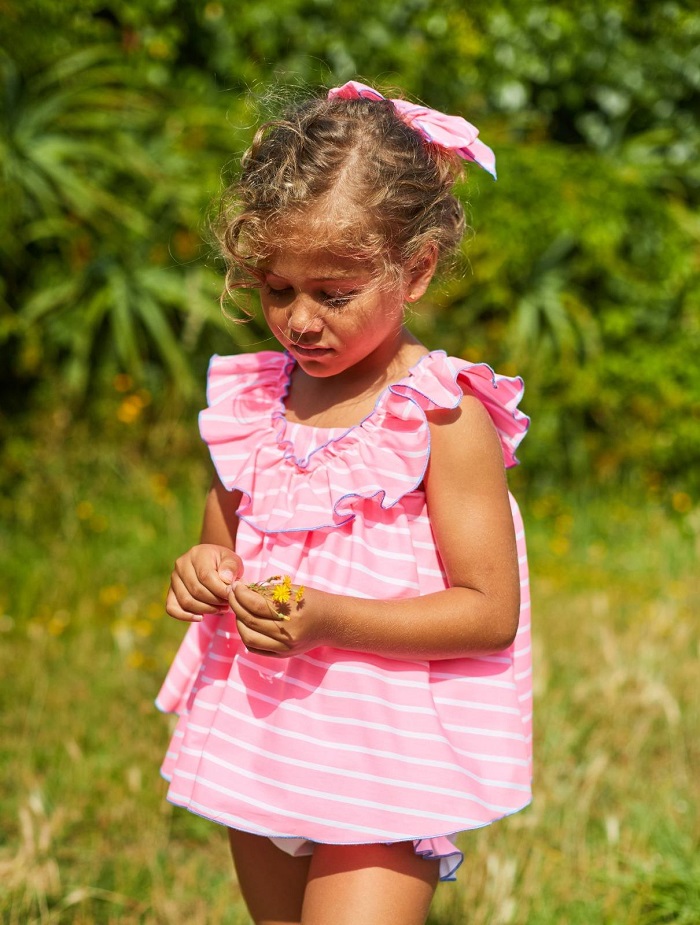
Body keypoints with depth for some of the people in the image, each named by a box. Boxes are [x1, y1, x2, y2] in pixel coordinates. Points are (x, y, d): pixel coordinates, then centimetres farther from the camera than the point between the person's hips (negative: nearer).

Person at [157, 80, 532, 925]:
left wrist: (329, 618, -24)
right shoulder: (256, 400, 5)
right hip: (260, 734, 6)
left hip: (389, 753, -6)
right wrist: (205, 572, -6)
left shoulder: (443, 419, -12)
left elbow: (490, 613, -14)